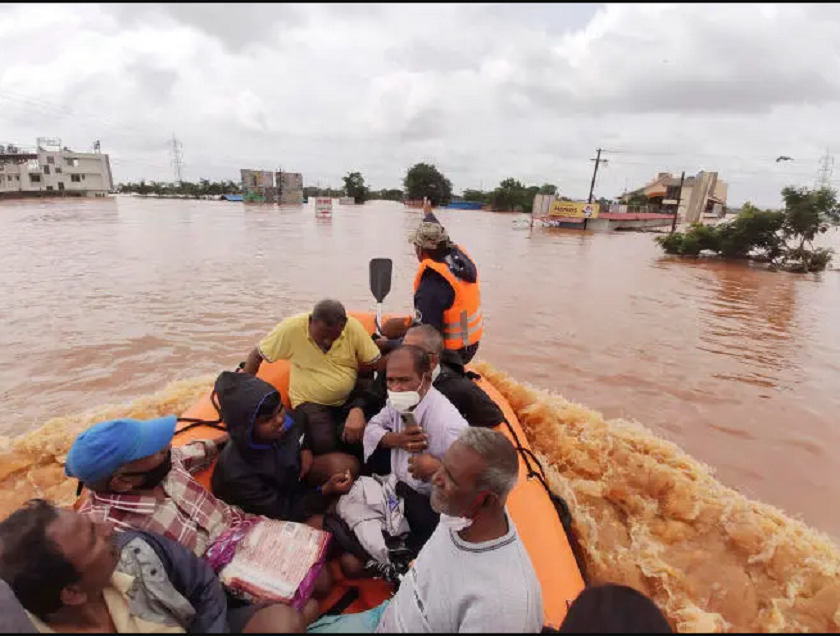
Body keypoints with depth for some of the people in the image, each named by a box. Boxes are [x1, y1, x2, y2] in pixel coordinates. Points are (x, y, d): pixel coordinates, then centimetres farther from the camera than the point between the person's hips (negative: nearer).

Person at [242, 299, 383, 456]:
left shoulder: (353, 327, -15)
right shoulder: (291, 328, -18)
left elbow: (375, 366, -12)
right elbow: (257, 355, -5)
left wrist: (358, 409, -25)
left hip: (351, 398, 1)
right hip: (311, 402, -1)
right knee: (324, 444, -29)